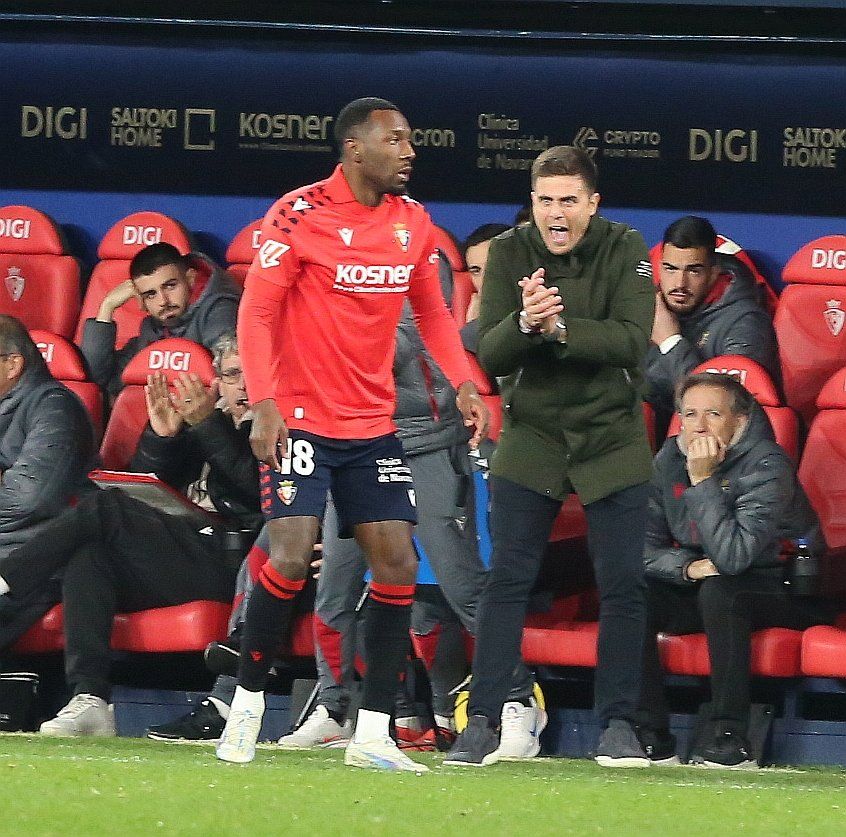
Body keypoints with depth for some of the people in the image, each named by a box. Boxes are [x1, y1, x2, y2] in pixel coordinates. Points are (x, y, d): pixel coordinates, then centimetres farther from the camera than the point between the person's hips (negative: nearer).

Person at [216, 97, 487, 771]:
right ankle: (247, 705, 3)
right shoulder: (299, 215, -11)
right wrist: (264, 403, -21)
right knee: (292, 557, -16)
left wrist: (463, 383, 2)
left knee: (398, 564, -3)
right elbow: (257, 310, -11)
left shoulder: (412, 221, 6)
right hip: (302, 417, -6)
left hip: (374, 425, 6)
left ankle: (373, 734, 3)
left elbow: (431, 310, 17)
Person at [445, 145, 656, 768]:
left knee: (623, 585, -1)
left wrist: (559, 328, -35)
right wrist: (525, 323, -32)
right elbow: (489, 354, -11)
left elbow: (631, 341, -21)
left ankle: (618, 723, 9)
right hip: (532, 433, 1)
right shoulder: (509, 252, -6)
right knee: (508, 581, -3)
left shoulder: (625, 250, -9)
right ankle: (483, 724, -1)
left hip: (612, 438, 0)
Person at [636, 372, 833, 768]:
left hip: (787, 592, -6)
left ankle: (732, 743, -34)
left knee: (718, 588, -36)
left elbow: (733, 556, -33)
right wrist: (687, 567, -19)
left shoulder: (767, 466, -21)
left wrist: (703, 480, -31)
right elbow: (646, 547, 1)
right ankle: (653, 741, -17)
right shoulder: (669, 461, -2)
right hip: (701, 588, 6)